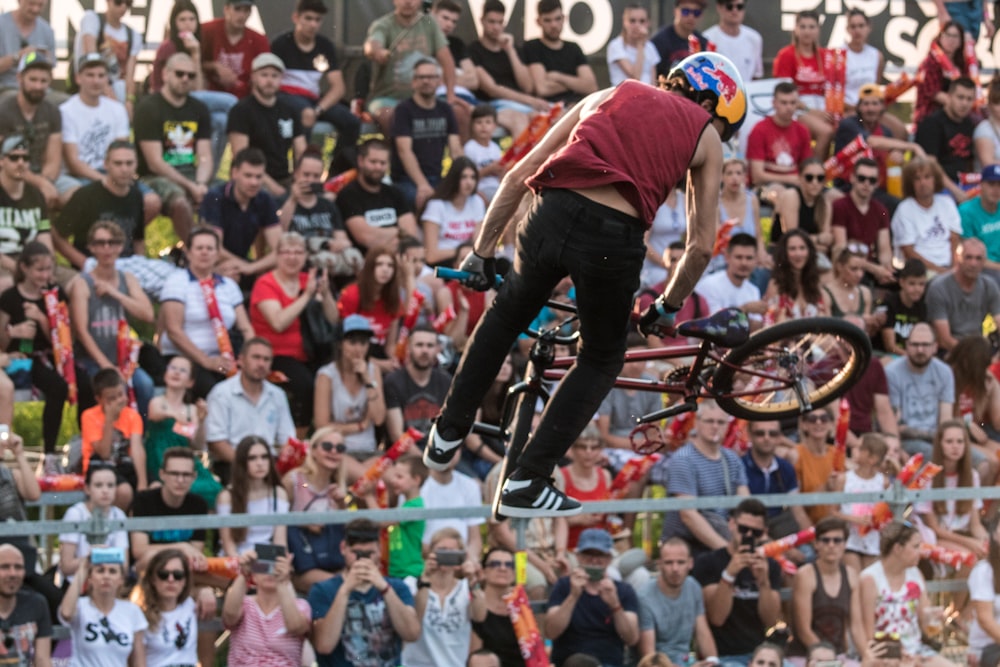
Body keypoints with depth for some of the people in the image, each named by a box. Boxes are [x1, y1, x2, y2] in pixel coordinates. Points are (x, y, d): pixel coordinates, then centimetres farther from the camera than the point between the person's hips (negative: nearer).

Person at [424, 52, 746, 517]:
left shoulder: (609, 96, 27)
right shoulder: (705, 137, 20)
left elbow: (518, 176, 22)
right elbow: (701, 247, 18)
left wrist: (482, 253, 26)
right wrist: (667, 307, 34)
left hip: (549, 217, 3)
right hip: (613, 236, -3)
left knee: (507, 316, 33)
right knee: (602, 360, 23)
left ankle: (447, 435, 40)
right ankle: (527, 482, 14)